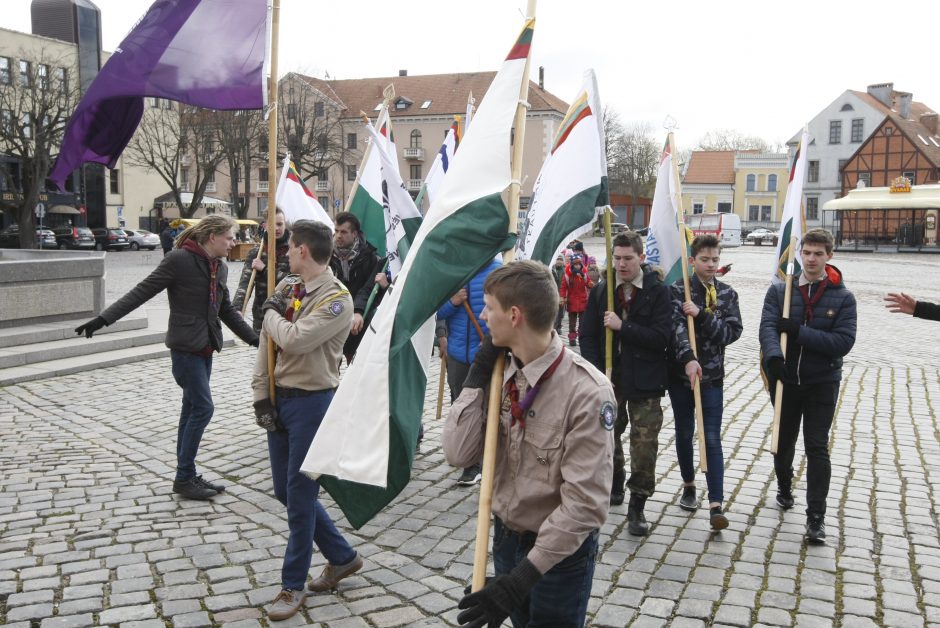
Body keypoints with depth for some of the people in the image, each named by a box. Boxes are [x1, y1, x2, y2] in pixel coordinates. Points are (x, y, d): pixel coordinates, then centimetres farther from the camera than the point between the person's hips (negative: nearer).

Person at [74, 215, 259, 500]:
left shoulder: (220, 267, 10)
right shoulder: (179, 260, -13)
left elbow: (227, 310, 18)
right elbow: (142, 292, -14)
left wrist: (255, 339, 17)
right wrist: (103, 319, -20)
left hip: (205, 348, 8)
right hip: (185, 347, -8)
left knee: (192, 409, 12)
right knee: (202, 407, -8)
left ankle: (187, 476, 20)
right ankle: (184, 479, 5)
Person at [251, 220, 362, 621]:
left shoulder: (337, 299, -16)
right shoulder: (287, 287, 7)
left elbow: (294, 339, -27)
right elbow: (266, 345, 8)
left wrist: (272, 312, -8)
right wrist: (261, 396, 2)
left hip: (312, 403, -8)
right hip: (279, 398, 8)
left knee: (300, 494, 1)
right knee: (285, 491, 15)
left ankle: (293, 584, 19)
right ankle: (342, 557, 32)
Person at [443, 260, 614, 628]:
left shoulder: (586, 392, -26)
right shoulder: (501, 374, -6)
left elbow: (584, 504, -26)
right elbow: (459, 454, -11)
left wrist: (524, 576, -28)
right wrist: (476, 380, -17)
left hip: (560, 551, -6)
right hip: (505, 538, 6)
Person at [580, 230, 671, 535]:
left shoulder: (658, 292, -6)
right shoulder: (601, 292, 3)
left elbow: (661, 336, -15)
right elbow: (587, 337, 2)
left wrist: (622, 326, -22)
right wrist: (598, 374, -9)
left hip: (644, 382, -3)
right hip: (608, 379, 4)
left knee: (645, 444, -5)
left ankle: (637, 506, 6)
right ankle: (614, 485, 40)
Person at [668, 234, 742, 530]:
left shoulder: (727, 294, 4)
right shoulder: (678, 289, -5)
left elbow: (732, 331, -7)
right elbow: (676, 326, -20)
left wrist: (701, 315, -20)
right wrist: (688, 358, -35)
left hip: (712, 375, 1)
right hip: (681, 372, -1)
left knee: (712, 439, -4)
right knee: (684, 434, 13)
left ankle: (716, 505, -5)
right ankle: (689, 486, 34)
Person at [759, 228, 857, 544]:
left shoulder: (843, 298, -5)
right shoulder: (779, 290, -3)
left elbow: (843, 341, -15)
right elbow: (767, 327, -16)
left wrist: (798, 331, -24)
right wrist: (773, 356, -35)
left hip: (822, 382, -2)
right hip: (785, 380, 2)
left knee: (817, 447, -3)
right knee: (784, 440, 18)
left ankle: (816, 516, 5)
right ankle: (784, 487, 45)